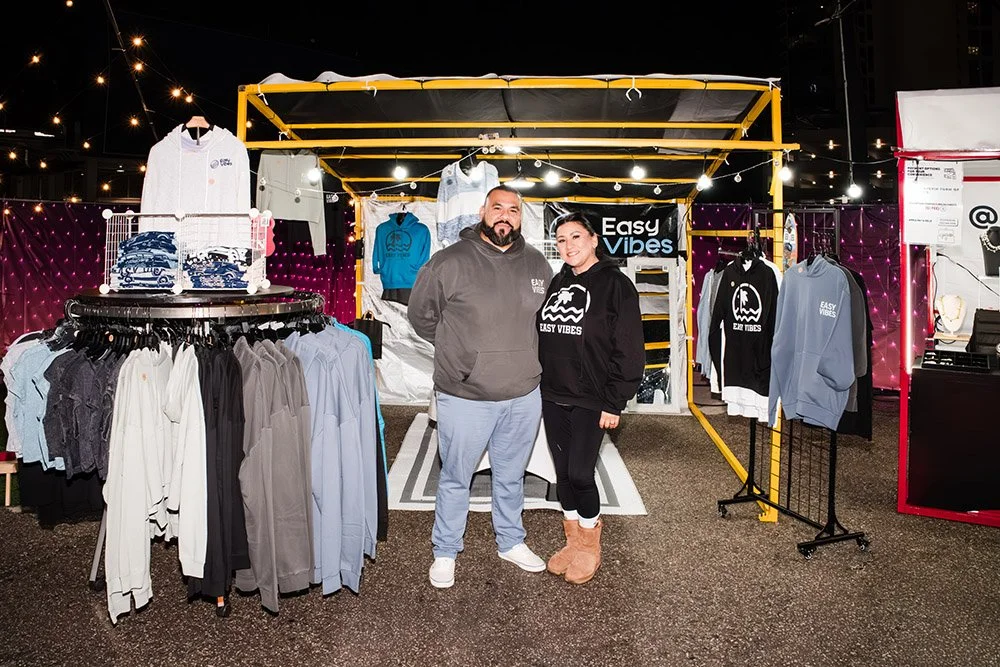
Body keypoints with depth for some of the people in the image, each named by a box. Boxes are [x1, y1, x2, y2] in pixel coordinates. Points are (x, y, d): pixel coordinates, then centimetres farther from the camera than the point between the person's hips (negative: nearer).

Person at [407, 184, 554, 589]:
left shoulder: (537, 265, 3)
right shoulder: (450, 262, -10)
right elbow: (421, 314, 2)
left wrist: (520, 353, 12)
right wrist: (455, 350, 5)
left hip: (525, 396, 4)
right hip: (465, 396, -4)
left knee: (511, 476, 21)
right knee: (455, 478, 11)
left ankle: (511, 542, 42)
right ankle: (445, 552, 31)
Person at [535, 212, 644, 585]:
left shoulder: (615, 284, -8)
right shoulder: (557, 284, 11)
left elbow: (629, 349, -10)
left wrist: (614, 402, -13)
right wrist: (541, 385, 10)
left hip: (590, 401, -6)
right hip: (553, 398, 6)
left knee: (580, 473, -5)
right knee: (563, 473, 11)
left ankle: (590, 546, 19)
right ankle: (573, 540, 30)